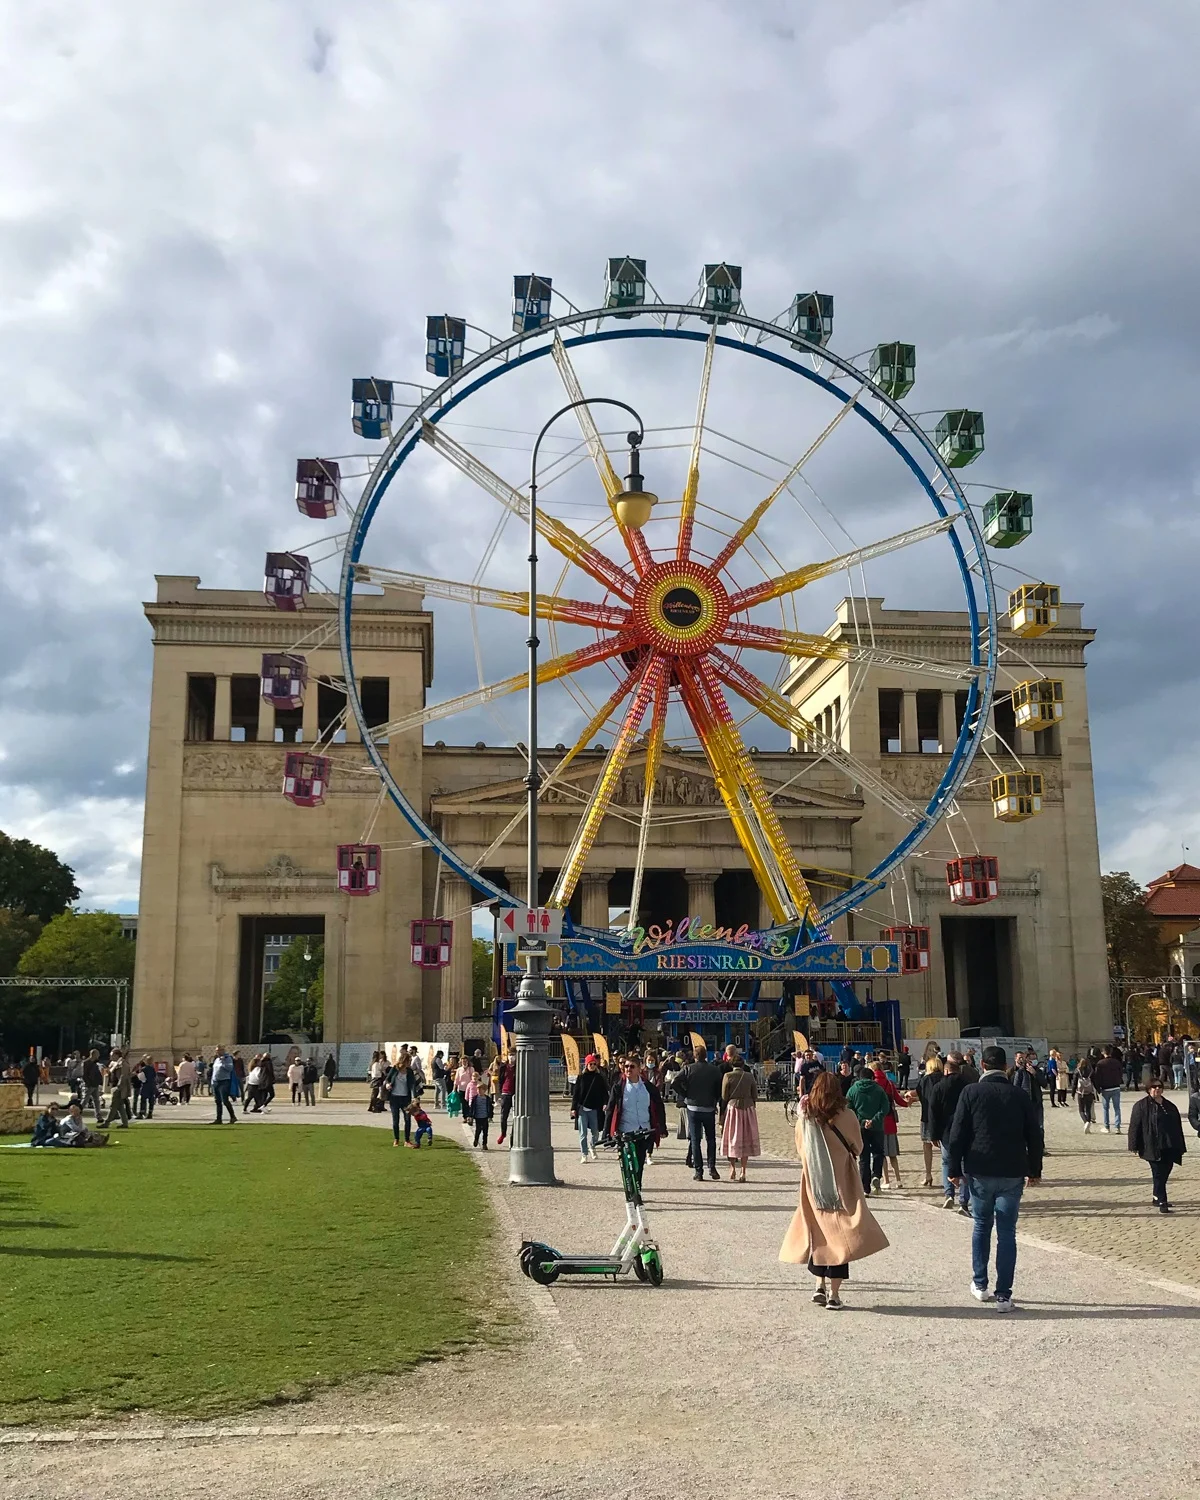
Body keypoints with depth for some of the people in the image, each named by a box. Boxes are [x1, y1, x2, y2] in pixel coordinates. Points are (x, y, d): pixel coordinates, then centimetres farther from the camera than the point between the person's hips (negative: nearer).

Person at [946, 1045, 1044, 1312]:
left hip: (980, 1172, 0)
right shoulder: (1020, 1095, 1)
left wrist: (955, 1169, 2)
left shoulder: (971, 1092, -4)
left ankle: (980, 1285, 21)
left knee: (981, 1225, 17)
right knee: (1007, 1232, 4)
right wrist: (1034, 1170, 14)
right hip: (1012, 1173, 0)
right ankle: (1003, 1296, 2)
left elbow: (958, 1134, -5)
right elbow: (1034, 1136, 4)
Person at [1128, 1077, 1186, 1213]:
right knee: (1158, 1174, -8)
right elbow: (1134, 1126, -5)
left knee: (1164, 1173, 11)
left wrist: (1181, 1147, 13)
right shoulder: (1141, 1106, -2)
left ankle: (1158, 1197, 28)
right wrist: (1135, 1146, -10)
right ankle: (1162, 1203, -8)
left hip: (1169, 1148, 5)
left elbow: (1177, 1128, 16)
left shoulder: (1170, 1106, 14)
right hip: (1153, 1148, -5)